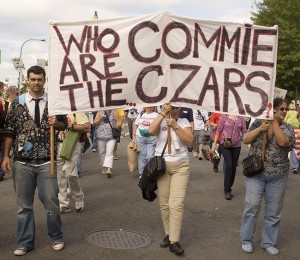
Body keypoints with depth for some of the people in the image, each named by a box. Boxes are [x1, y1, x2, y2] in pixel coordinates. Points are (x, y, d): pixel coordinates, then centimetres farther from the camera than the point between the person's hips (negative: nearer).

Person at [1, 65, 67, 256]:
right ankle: (25, 243, 21)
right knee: (24, 203, 9)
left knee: (51, 201, 4)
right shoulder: (18, 103, 2)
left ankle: (56, 237, 24)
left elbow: (64, 125, 11)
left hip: (46, 161, 0)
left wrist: (56, 123, -12)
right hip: (22, 162, 1)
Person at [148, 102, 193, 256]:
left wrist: (175, 126, -14)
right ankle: (168, 234, 23)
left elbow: (189, 141, -8)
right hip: (162, 165, 1)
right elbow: (151, 131, -18)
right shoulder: (160, 122, 4)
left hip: (181, 166, -1)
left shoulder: (184, 122, 5)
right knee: (164, 203, 7)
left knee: (176, 204, -9)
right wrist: (162, 113, -19)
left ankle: (174, 242, -7)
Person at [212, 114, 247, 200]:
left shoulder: (241, 118, 3)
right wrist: (214, 143, 2)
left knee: (233, 167, 8)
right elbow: (219, 130, 1)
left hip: (236, 146, 4)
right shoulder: (224, 117, -4)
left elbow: (244, 131, 4)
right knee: (229, 166, -13)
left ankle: (228, 188, 21)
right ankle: (227, 191, -4)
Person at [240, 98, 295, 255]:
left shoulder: (288, 128, 0)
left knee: (274, 211, 8)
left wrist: (274, 121, -17)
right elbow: (245, 140, -4)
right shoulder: (258, 123, 2)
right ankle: (246, 240, 16)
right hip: (255, 173, -1)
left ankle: (269, 242, 22)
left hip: (277, 176, 1)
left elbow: (283, 142, -18)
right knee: (252, 207, 0)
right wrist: (260, 129, -17)